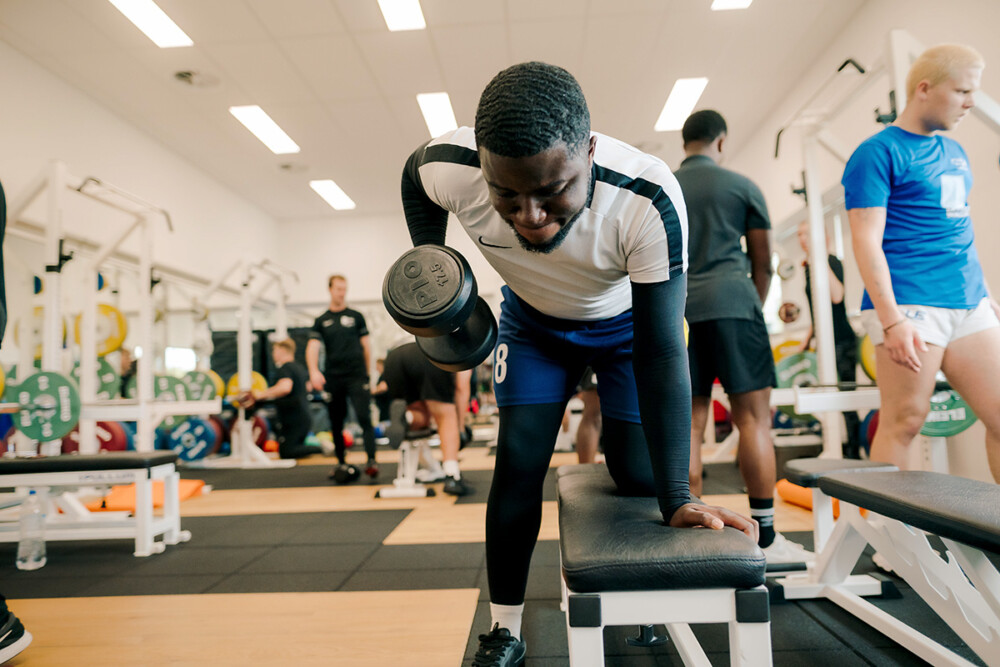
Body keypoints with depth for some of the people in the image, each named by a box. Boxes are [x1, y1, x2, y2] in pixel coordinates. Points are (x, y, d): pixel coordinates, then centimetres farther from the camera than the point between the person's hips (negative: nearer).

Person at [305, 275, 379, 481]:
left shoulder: (356, 316, 10)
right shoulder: (321, 321, 10)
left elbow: (366, 345, 12)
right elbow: (312, 347, -1)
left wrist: (368, 372, 10)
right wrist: (314, 371, -18)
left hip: (357, 375, -2)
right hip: (333, 379, 2)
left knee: (364, 417, -14)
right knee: (336, 423, 8)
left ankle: (371, 460, -18)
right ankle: (341, 462, 21)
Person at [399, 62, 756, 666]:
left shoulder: (649, 202, -40)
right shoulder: (449, 168, -33)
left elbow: (660, 354, -34)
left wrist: (677, 498, -36)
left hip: (626, 323, -1)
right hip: (534, 321, 2)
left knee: (638, 474, -3)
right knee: (519, 463, -7)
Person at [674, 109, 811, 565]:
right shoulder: (742, 186, 8)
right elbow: (762, 261, 12)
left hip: (676, 310, 4)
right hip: (731, 304, -3)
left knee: (690, 423, 4)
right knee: (753, 417, -2)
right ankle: (765, 538, 0)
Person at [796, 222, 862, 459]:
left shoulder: (832, 262, -9)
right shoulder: (809, 269, 15)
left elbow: (836, 296, -27)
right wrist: (808, 339, 20)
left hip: (841, 342, -9)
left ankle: (853, 454, -4)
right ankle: (839, 450, 18)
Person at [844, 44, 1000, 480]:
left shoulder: (954, 152, 20)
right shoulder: (879, 153, -5)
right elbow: (866, 242, -13)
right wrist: (891, 320, -19)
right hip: (911, 304, -8)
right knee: (905, 420, -4)